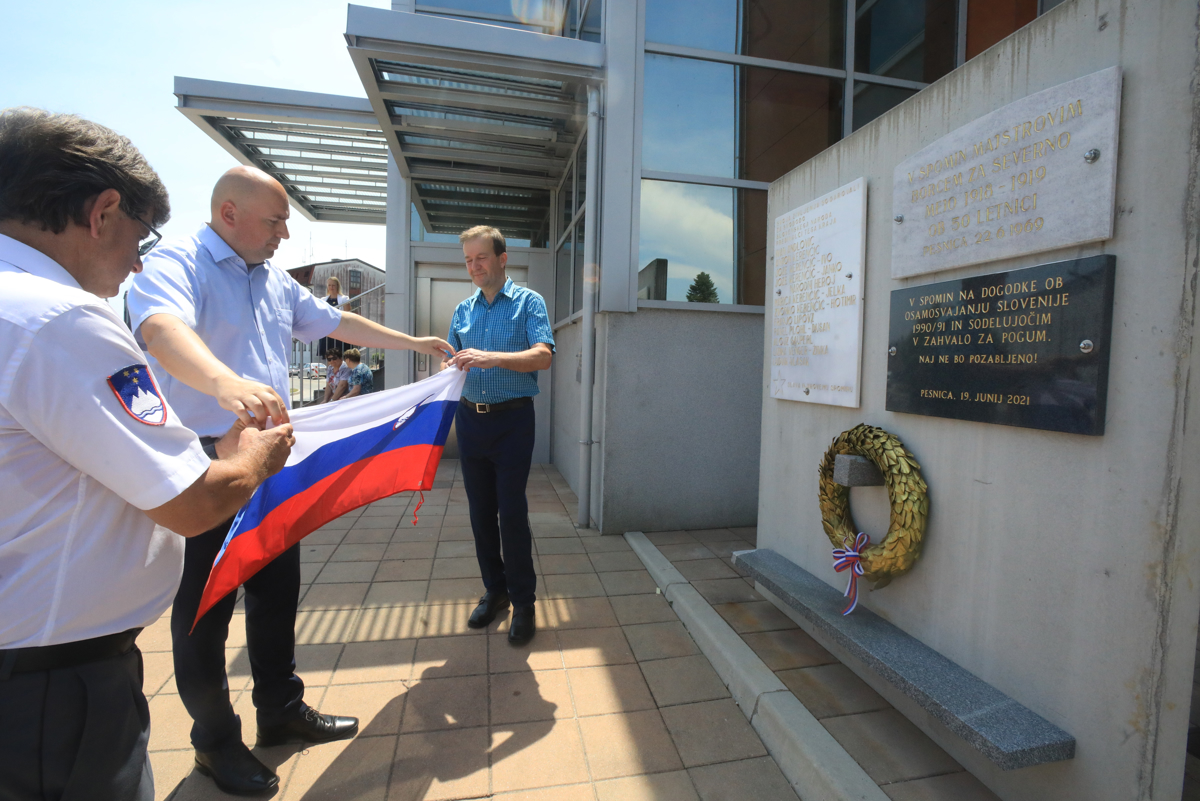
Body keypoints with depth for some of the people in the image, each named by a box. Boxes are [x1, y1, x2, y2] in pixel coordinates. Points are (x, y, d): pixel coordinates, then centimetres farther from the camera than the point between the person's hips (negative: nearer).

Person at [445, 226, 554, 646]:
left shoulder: (528, 302, -1)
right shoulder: (463, 310, 14)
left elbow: (543, 356, -15)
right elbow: (453, 361, 17)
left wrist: (492, 358, -29)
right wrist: (450, 367, -7)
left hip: (512, 419, -5)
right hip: (470, 418, 5)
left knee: (511, 512, -4)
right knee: (481, 511, 11)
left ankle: (523, 600, 13)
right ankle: (494, 590, 28)